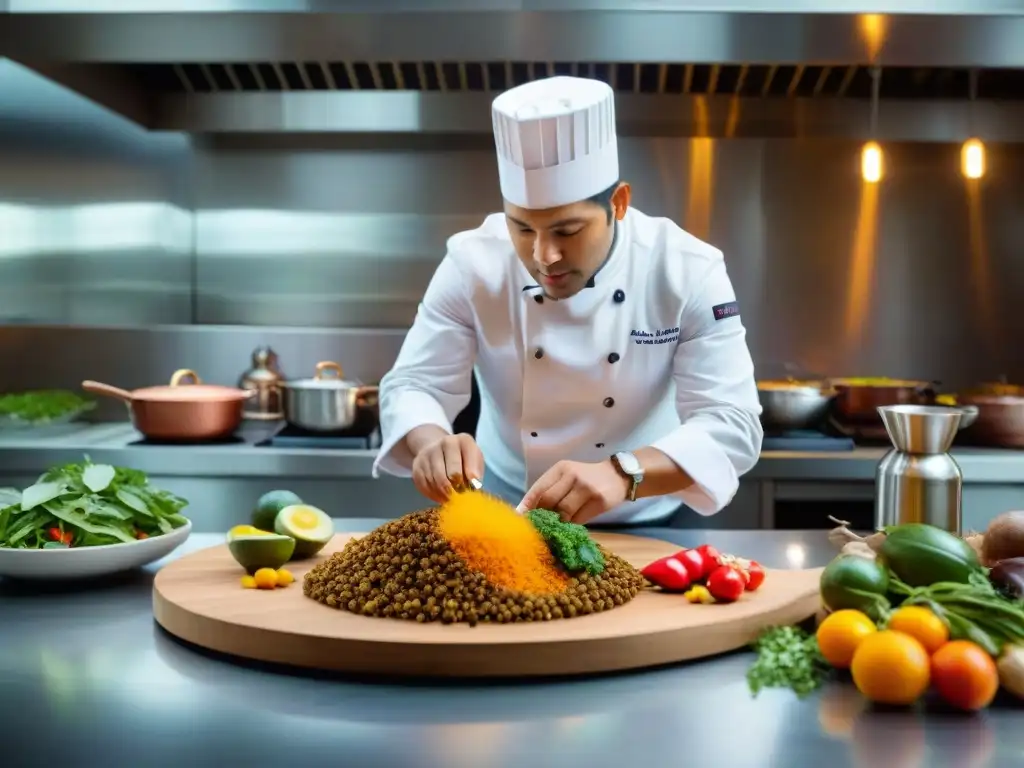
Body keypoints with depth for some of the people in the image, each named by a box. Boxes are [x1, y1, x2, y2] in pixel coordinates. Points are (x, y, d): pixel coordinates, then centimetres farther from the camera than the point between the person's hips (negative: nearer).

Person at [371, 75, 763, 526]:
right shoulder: (473, 264, -11)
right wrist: (433, 444, -32)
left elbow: (733, 424, -21)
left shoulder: (690, 273, -15)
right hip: (502, 518, 1)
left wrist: (622, 475, -38)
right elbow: (411, 386, -9)